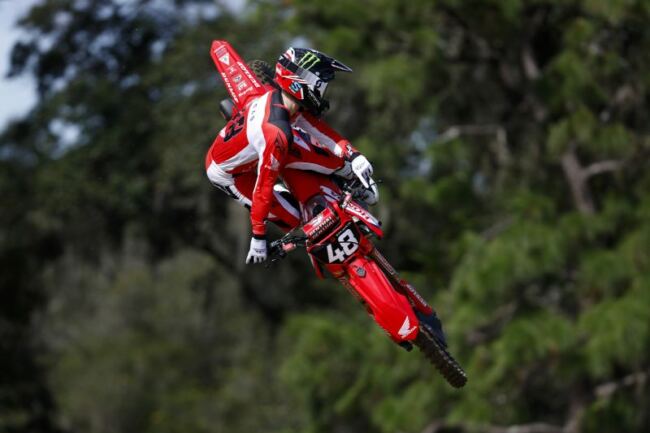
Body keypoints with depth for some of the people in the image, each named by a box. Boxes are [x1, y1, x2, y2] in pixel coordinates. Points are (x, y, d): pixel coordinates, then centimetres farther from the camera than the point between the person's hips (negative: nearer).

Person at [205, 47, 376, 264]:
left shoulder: (276, 95, -16)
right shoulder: (277, 132, -39)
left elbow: (319, 128, -7)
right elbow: (264, 185, -32)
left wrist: (353, 155, -16)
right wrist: (258, 238, -24)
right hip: (227, 173, -8)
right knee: (292, 219, -8)